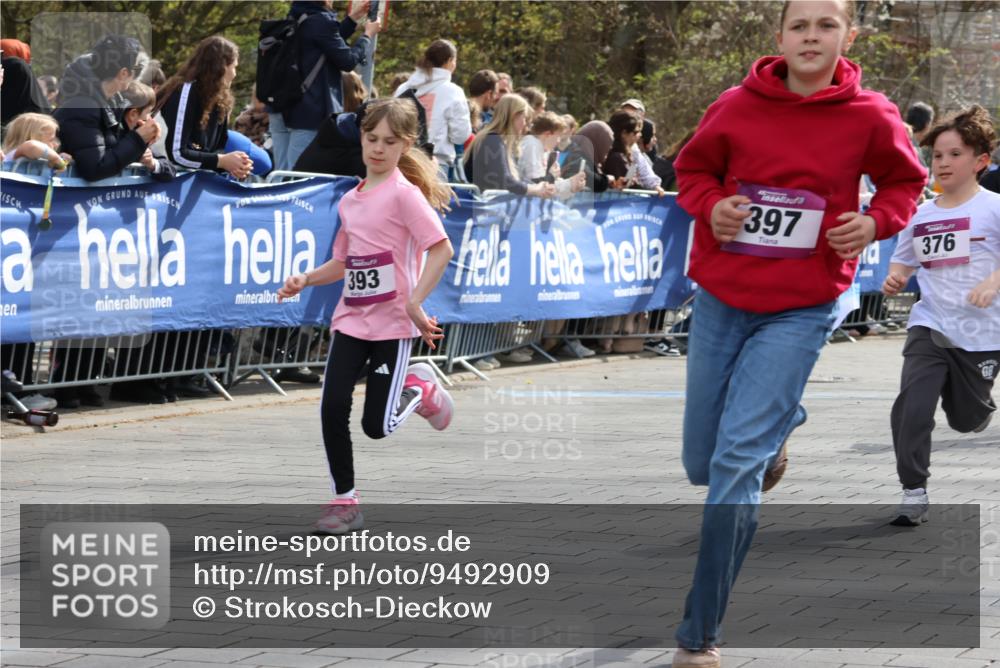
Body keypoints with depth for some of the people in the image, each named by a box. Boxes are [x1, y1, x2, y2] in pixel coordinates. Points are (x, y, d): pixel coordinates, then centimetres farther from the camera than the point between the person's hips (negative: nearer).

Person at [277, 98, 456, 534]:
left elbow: (441, 249, -17)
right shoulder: (350, 200, 10)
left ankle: (417, 389, 26)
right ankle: (345, 502, 6)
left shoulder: (403, 194, -11)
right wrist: (306, 280, 3)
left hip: (393, 322, -6)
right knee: (332, 408, -8)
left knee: (377, 425, -6)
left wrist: (415, 303, -21)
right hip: (351, 319, 6)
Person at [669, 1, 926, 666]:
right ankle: (776, 429, 50)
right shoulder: (739, 106, -6)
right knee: (702, 462, 13)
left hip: (800, 311, -3)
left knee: (736, 461, -15)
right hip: (722, 298, 3)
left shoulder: (870, 117, -8)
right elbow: (694, 167, 11)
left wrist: (876, 222, -11)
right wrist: (711, 207, -10)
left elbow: (905, 181, 9)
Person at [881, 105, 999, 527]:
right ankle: (914, 493, -11)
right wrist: (894, 282, -3)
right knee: (912, 407, -19)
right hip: (930, 326, 2)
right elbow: (903, 263, 18)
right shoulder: (921, 216, 6)